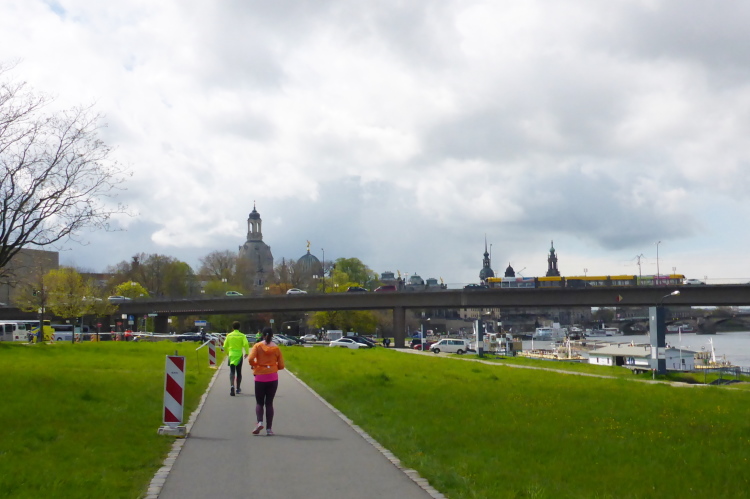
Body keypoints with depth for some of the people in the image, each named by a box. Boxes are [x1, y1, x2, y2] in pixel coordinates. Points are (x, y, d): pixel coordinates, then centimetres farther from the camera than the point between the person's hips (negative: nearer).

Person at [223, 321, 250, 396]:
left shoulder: (229, 335, 1)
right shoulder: (242, 335, -5)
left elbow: (225, 345, 2)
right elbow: (246, 344, -17)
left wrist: (227, 352, 20)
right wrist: (246, 353, -4)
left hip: (231, 355, 0)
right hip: (239, 355, 0)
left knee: (232, 372, -1)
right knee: (239, 372, 13)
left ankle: (232, 386, -25)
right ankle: (238, 389, 20)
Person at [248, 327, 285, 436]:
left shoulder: (257, 346, -3)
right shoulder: (276, 347, 1)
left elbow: (251, 359, -19)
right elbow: (281, 365, 0)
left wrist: (254, 365, 1)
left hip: (260, 377, -1)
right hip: (273, 378, 1)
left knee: (259, 402, 9)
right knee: (269, 403, 7)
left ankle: (260, 422, -15)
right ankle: (269, 429, 3)